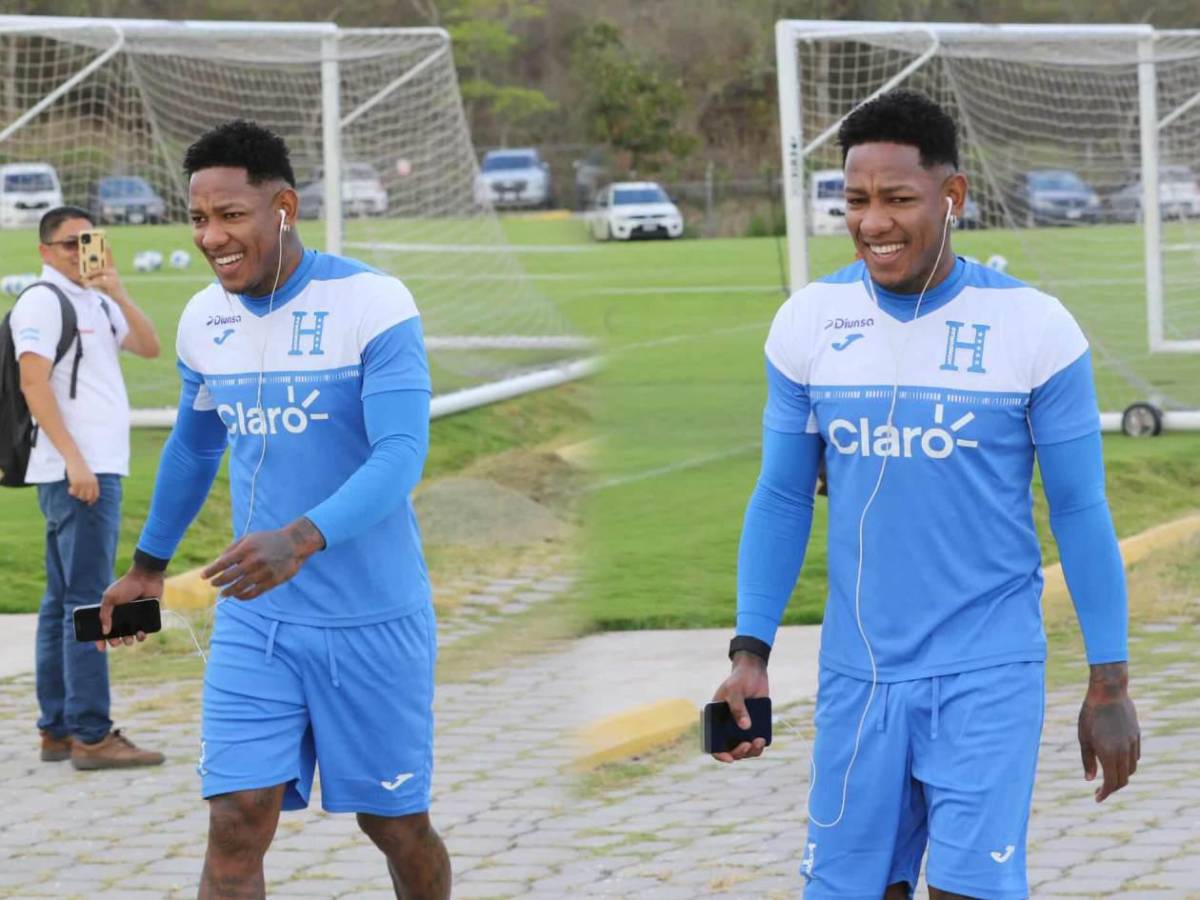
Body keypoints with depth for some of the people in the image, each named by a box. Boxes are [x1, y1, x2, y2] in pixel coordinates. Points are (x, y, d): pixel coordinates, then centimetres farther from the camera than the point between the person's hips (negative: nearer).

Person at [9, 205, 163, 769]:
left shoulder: (95, 301, 19)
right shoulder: (43, 301, -7)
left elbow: (149, 347, 10)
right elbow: (34, 384, -15)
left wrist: (118, 293, -4)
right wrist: (73, 459, -21)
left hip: (98, 468, 9)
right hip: (77, 470, -9)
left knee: (63, 601, 11)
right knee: (86, 601, -11)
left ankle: (57, 729, 15)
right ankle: (90, 734, -13)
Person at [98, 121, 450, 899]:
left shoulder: (373, 304, -15)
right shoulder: (204, 320, 4)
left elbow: (401, 458, -24)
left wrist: (303, 538, -39)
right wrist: (148, 564, 30)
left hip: (373, 621, -4)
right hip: (255, 621, 4)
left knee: (395, 825, 8)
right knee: (236, 826, -7)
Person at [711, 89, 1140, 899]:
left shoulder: (1035, 327, -7)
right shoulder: (808, 322, 1)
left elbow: (1080, 511, -1)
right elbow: (783, 500, 9)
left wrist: (1110, 684, -2)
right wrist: (750, 655, 0)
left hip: (990, 673, -3)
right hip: (858, 676, 3)